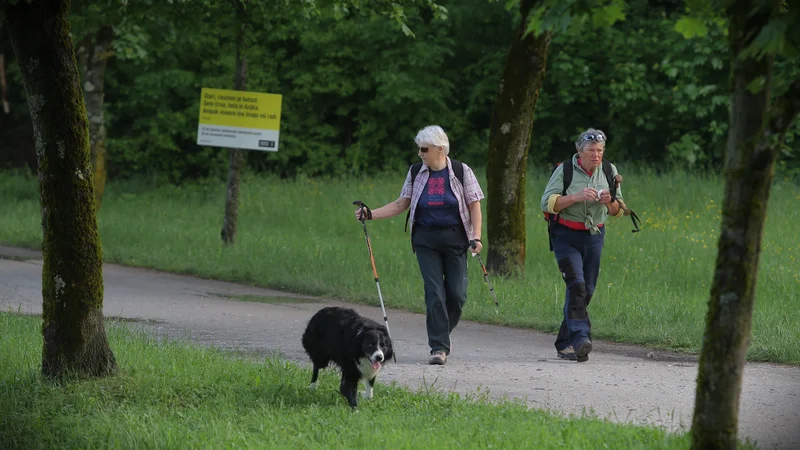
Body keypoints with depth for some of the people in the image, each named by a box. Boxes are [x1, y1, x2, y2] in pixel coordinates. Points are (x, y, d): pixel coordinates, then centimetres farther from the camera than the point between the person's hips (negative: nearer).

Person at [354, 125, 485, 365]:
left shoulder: (461, 172, -1)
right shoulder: (416, 173, 7)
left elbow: (474, 205, 0)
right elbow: (401, 204, 10)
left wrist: (476, 237, -12)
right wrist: (371, 214, -1)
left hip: (455, 239, -1)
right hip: (426, 240, 1)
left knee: (456, 293, -3)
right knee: (434, 292, -7)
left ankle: (443, 334, 23)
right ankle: (439, 347, -6)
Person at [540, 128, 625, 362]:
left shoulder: (609, 171, 7)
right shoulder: (564, 171, -6)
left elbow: (617, 211, 13)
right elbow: (547, 203, -13)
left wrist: (609, 202, -10)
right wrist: (576, 197, -24)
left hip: (594, 236, 4)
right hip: (566, 235, -4)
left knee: (587, 290, 3)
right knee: (576, 284, -20)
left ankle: (564, 343, 13)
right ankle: (581, 338, -29)